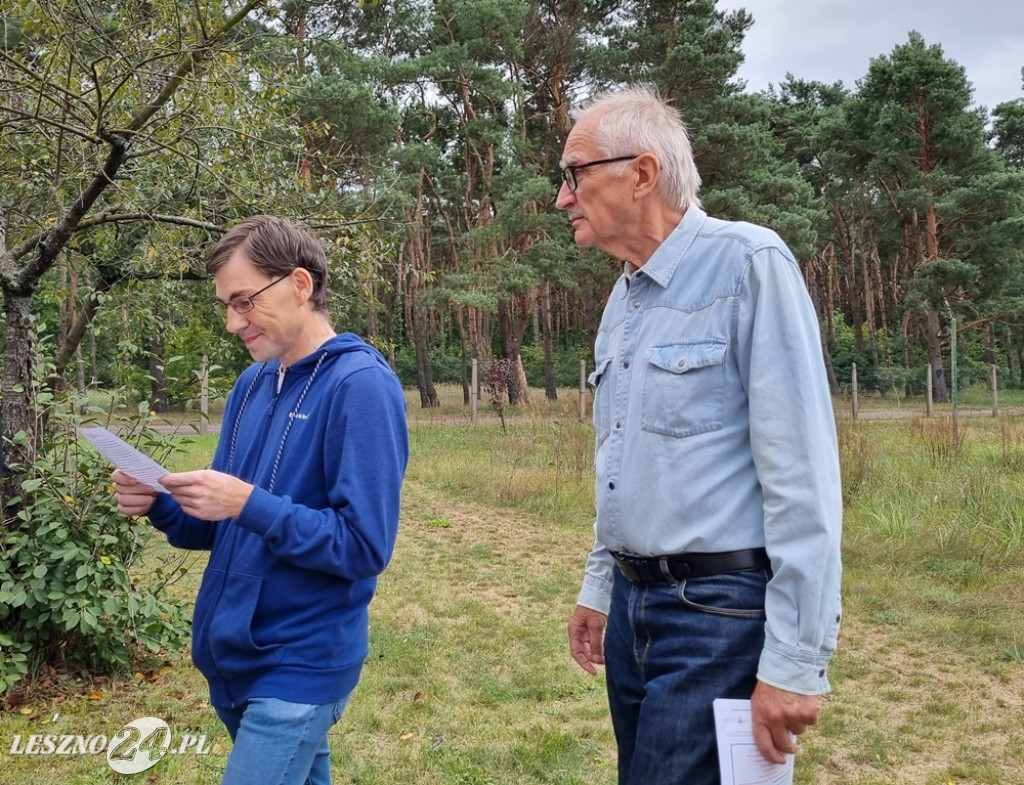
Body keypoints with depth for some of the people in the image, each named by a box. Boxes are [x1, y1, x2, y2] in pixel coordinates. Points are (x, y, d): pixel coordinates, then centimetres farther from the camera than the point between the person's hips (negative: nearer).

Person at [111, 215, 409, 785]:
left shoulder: (360, 385, -17)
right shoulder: (252, 383, 7)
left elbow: (364, 547, -21)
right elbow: (226, 527, 13)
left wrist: (249, 503, -26)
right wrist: (160, 505, -6)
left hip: (299, 667, -7)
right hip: (231, 656, 8)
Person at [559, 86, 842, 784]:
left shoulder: (747, 264, -14)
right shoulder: (624, 298, 12)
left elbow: (801, 475, -18)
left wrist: (796, 658, -19)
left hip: (719, 615, -8)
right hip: (632, 603, 8)